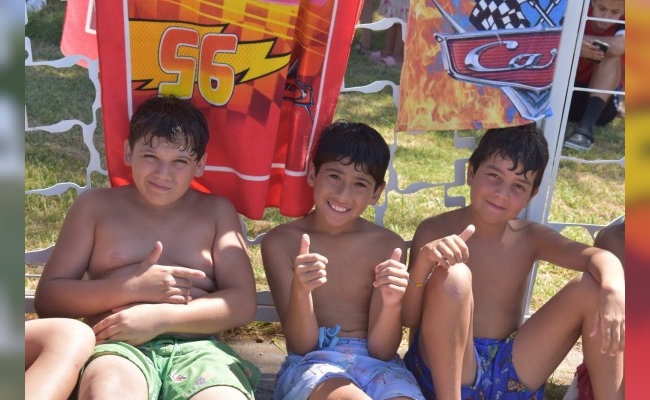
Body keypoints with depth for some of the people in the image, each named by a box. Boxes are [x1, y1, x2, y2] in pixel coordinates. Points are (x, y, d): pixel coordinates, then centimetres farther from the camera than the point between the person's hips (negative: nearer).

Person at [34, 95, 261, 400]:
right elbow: (46, 299, 8)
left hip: (194, 348, 2)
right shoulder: (95, 206, 13)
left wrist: (161, 317, -11)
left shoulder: (217, 211, 14)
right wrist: (132, 287, -7)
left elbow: (243, 303, 4)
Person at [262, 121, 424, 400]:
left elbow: (381, 350, 0)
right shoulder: (281, 241, -1)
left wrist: (392, 304, -20)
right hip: (310, 364, -2)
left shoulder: (388, 246, 1)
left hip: (375, 364, 2)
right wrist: (301, 291, -23)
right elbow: (300, 346, -4)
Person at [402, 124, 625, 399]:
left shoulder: (530, 238, 4)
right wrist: (422, 264, -32)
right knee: (453, 277, -29)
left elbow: (601, 257, -12)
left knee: (592, 287, -9)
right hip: (446, 368, -3)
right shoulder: (435, 231, -6)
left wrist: (614, 290, -35)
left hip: (511, 373, 3)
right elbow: (408, 319, -12)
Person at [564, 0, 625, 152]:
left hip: (602, 102, -1)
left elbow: (618, 46, -34)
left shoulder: (622, 24, -10)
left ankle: (586, 126, -38)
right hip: (566, 95, 1)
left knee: (612, 55, -24)